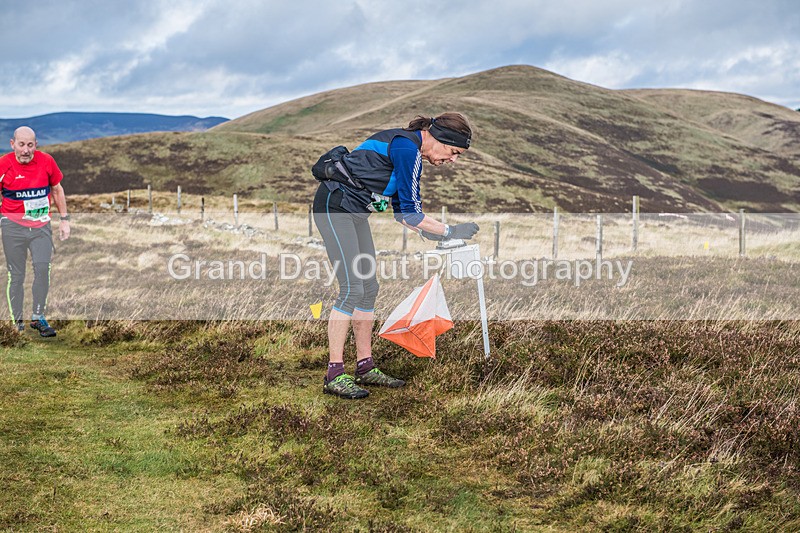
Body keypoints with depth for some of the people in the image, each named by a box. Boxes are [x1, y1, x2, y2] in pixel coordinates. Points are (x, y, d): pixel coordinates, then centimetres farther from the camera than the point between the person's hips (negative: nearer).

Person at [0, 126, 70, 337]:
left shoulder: (46, 161, -1)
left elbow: (57, 189, 13)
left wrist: (64, 219, 12)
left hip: (41, 226, 1)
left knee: (43, 269, -14)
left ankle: (38, 317, 0)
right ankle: (17, 322, 10)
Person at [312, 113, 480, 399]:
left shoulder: (412, 152, 12)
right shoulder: (407, 148, -18)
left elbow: (402, 211, 17)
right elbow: (410, 213, -18)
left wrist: (430, 234, 6)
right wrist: (450, 232, -10)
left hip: (354, 212, 10)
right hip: (334, 206, -10)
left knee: (368, 288, 8)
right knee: (352, 288, -14)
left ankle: (365, 367, 14)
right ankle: (334, 375, -12)